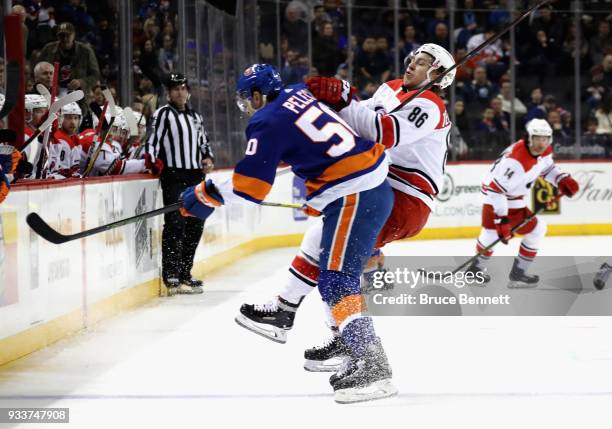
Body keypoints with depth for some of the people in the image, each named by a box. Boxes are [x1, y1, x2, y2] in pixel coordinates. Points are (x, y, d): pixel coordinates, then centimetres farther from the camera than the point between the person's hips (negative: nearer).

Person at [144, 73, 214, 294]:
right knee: (175, 224, -15)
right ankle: (171, 277, -17)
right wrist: (154, 162, -25)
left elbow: (204, 141, 29)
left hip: (195, 176, 7)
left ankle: (184, 274, 17)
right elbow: (152, 142, -8)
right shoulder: (163, 114, -2)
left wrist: (207, 158, 11)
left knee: (195, 225, 8)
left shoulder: (195, 117, 20)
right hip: (173, 176, -7)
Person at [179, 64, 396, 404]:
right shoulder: (301, 93, 15)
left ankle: (373, 368, -22)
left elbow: (249, 186, -8)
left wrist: (206, 194, 4)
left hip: (354, 196, -10)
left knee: (336, 282, -13)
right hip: (376, 186, 10)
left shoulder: (268, 122, -8)